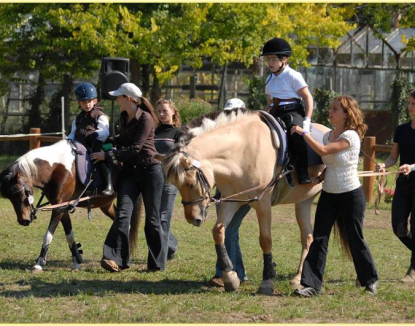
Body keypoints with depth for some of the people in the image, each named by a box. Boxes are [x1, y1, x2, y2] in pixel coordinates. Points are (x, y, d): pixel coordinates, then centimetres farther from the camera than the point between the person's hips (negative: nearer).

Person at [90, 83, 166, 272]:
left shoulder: (145, 119, -13)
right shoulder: (124, 118, 10)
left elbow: (135, 148, -19)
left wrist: (108, 155, -17)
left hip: (149, 171, -6)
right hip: (129, 172, 6)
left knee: (152, 219, 2)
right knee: (122, 214, -11)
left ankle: (157, 263, 13)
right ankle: (116, 259, -20)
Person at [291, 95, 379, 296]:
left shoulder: (351, 136, -16)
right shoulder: (327, 136, 7)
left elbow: (323, 151, -23)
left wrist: (303, 133, -17)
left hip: (351, 196, -6)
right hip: (328, 195, 6)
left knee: (355, 240, 5)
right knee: (319, 239, -4)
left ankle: (370, 280, 25)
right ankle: (311, 284, -5)